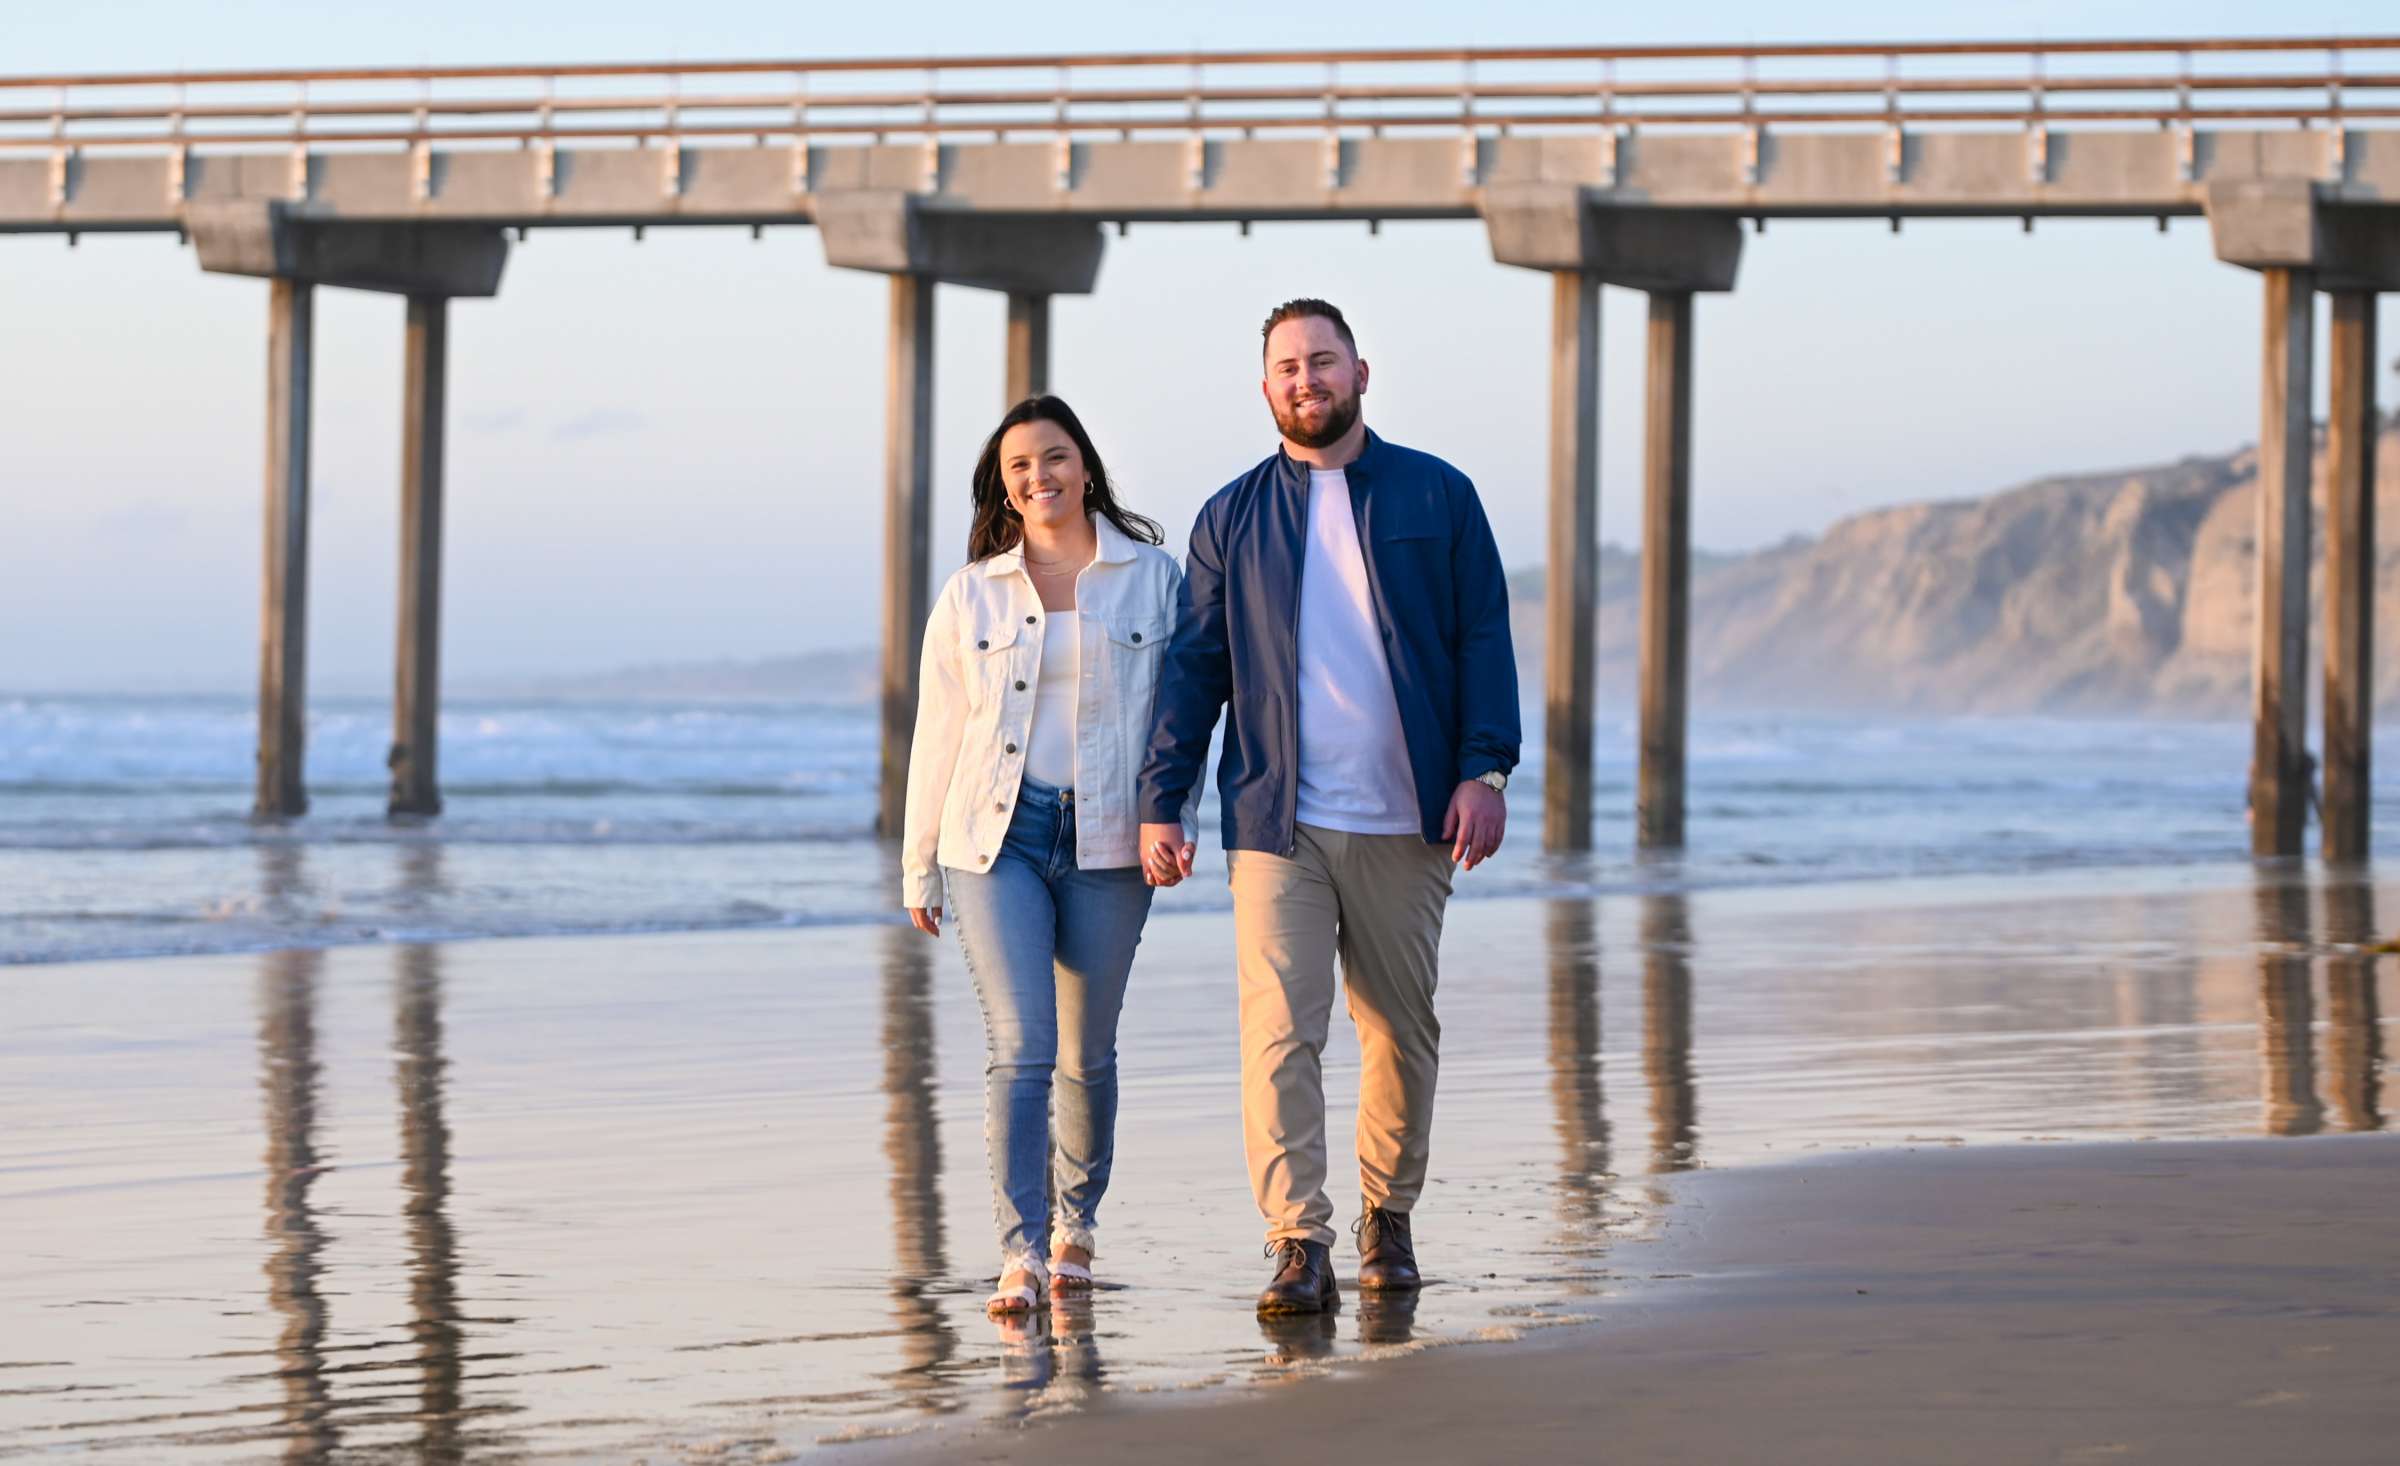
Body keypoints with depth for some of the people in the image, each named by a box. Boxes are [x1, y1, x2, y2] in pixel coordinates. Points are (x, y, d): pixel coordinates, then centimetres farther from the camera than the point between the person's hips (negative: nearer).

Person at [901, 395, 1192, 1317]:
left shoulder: (1152, 576, 6)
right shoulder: (971, 595, 8)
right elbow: (937, 738, 10)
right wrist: (917, 871, 10)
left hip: (1107, 842, 0)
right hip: (996, 839, 0)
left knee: (1087, 1053, 9)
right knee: (1019, 1048, -12)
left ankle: (1075, 1223, 30)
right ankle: (1021, 1257, -15)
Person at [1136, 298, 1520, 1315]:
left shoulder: (1437, 497, 7)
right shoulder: (1231, 519, 9)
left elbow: (1484, 640, 5)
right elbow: (1192, 668, 8)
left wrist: (1484, 769, -7)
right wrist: (1161, 803, 1)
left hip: (1407, 822, 1)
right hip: (1276, 822, 0)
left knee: (1401, 1031, 9)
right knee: (1280, 1031, -11)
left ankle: (1388, 1216, 27)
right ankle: (1298, 1249, -13)